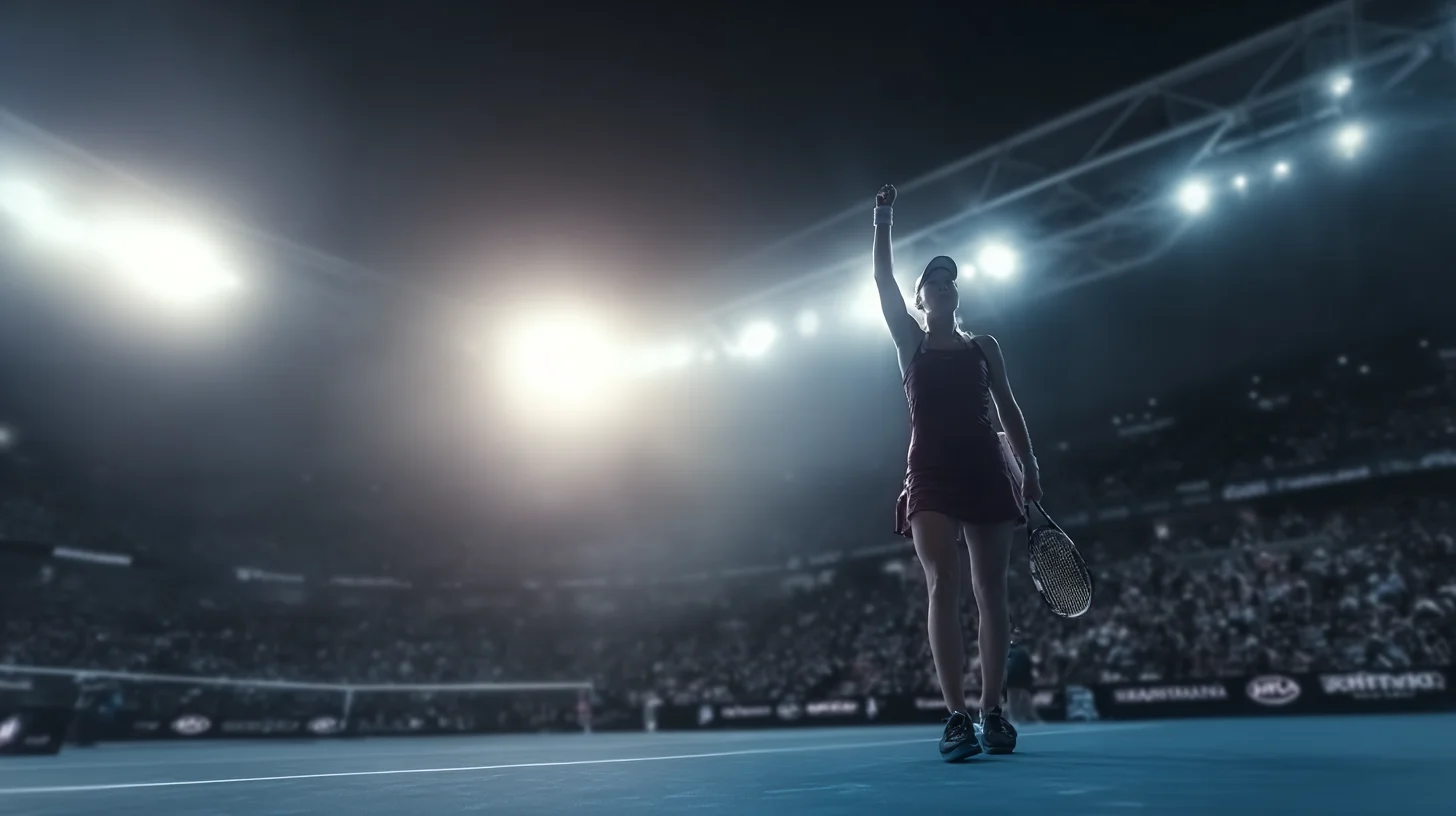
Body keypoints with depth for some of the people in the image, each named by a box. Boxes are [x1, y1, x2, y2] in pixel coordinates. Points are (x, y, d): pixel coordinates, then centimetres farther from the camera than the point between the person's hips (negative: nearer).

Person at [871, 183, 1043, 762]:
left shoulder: (984, 347, 16)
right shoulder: (910, 344, 13)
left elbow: (1008, 409, 12)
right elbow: (884, 285, 5)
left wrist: (1030, 468, 3)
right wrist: (883, 222, 1)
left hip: (986, 471, 2)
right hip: (931, 475, -1)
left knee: (990, 592, 1)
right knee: (942, 586, -14)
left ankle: (992, 712, 11)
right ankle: (957, 717, -14)